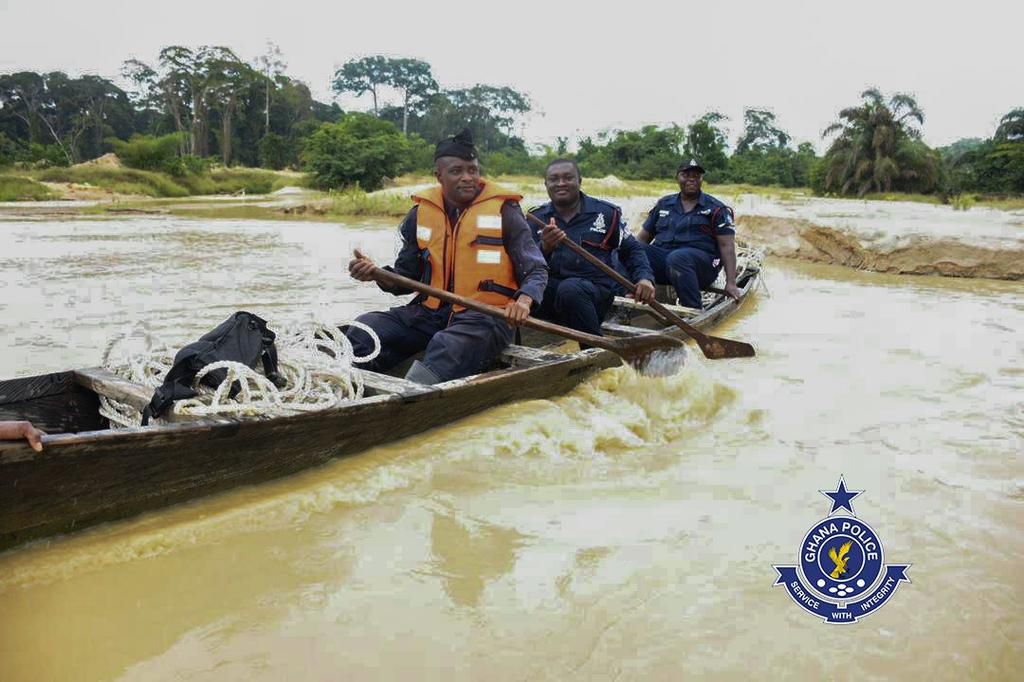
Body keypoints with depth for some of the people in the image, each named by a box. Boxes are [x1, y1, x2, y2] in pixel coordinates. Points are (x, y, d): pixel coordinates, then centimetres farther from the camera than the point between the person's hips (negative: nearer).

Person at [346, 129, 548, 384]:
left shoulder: (503, 210, 1)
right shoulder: (421, 213, 11)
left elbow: (536, 270, 1)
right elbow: (407, 277, 17)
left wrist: (524, 300, -22)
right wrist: (376, 274, -5)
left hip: (485, 315, -5)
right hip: (430, 313, 5)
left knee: (448, 347, -37)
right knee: (363, 329, -15)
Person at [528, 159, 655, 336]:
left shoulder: (606, 213, 9)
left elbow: (632, 249, 15)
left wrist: (645, 277, -4)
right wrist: (544, 248, -21)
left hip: (595, 290, -1)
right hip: (548, 292, 2)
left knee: (570, 289, -37)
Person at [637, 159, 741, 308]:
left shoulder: (716, 209, 10)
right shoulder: (663, 204, 21)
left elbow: (727, 246, 1)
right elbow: (643, 238, 20)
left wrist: (731, 283, -11)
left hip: (700, 261, -3)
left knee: (677, 258, -40)